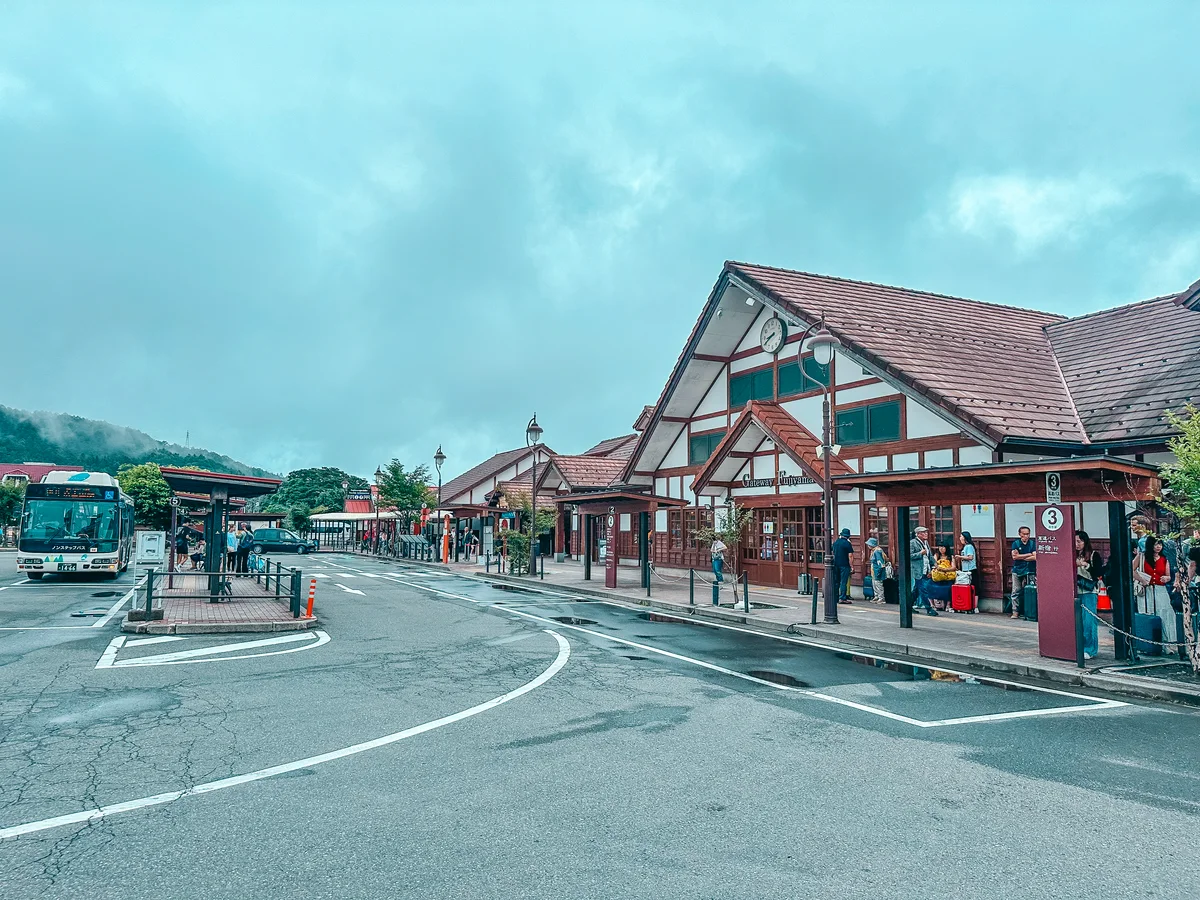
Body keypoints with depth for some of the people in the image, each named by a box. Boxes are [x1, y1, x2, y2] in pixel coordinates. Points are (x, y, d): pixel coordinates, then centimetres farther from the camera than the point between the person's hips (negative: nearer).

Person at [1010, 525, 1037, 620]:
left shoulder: (1033, 544, 4)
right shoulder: (1016, 543, 6)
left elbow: (1035, 557, -8)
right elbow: (1014, 556, -7)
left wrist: (1021, 557, -7)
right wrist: (1029, 554, -7)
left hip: (1029, 571, -1)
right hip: (1017, 571, 1)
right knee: (1016, 592, -1)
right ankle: (1015, 611, 3)